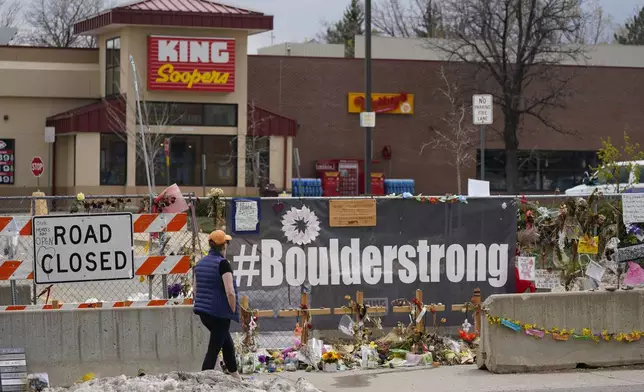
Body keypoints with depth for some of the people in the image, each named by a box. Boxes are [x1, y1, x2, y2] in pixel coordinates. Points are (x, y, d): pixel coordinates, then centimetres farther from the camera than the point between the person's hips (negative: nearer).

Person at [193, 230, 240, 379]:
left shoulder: (200, 263, 9)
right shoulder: (223, 263, -15)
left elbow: (196, 290, 16)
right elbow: (230, 292, -20)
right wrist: (234, 311, -9)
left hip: (203, 312, 8)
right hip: (220, 313, -8)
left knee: (228, 343, 22)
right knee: (214, 348, -3)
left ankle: (236, 378, 32)